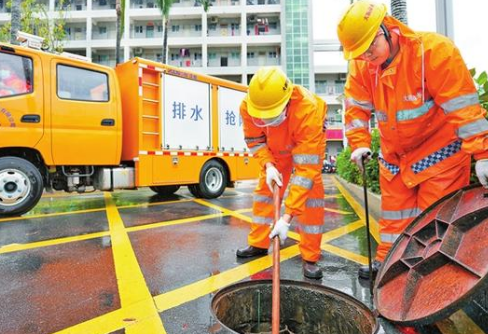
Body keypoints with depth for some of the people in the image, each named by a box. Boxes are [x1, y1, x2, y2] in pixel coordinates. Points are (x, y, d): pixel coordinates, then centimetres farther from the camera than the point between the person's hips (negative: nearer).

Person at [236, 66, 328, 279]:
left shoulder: (308, 110, -45)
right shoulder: (247, 106, -32)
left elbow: (305, 171, -45)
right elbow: (254, 140, -10)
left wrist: (287, 217, -47)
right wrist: (268, 165, -29)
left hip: (308, 141, -3)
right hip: (276, 145, 4)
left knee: (312, 191, -17)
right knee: (265, 188, 1)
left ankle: (310, 257, -5)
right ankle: (258, 244, 18)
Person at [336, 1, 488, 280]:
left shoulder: (434, 50, -22)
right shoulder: (361, 65, -7)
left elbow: (463, 106, -22)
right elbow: (356, 108, -1)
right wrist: (360, 144, -11)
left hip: (439, 150, -5)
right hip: (394, 156, 5)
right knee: (394, 213, 14)